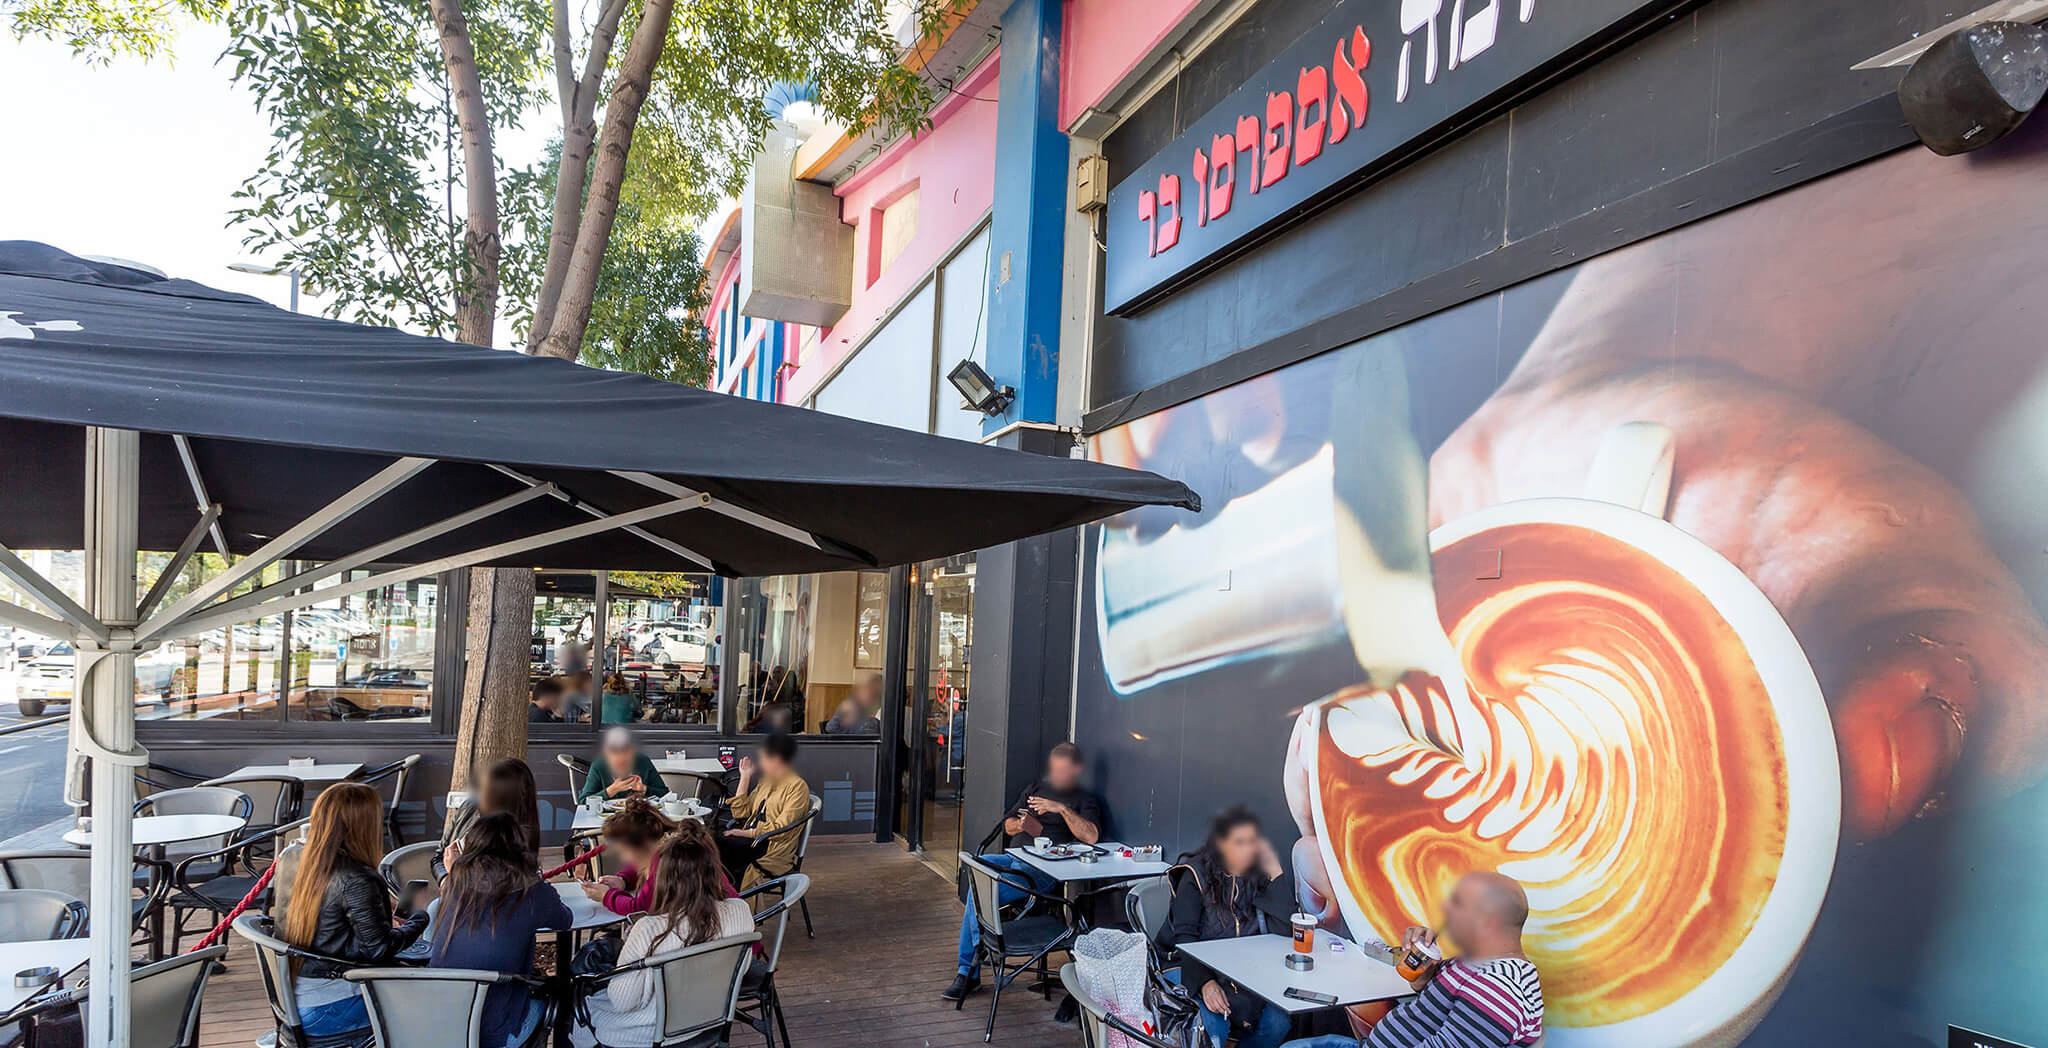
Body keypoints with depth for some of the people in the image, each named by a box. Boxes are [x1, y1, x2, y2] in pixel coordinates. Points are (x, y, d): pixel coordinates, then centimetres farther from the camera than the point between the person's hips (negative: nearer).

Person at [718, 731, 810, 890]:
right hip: (750, 838, 7)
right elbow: (741, 813, 16)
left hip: (773, 851, -7)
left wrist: (747, 833, -16)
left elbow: (781, 828, -13)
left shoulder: (798, 786, -6)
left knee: (722, 844, -29)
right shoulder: (766, 780, 20)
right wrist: (745, 778, 13)